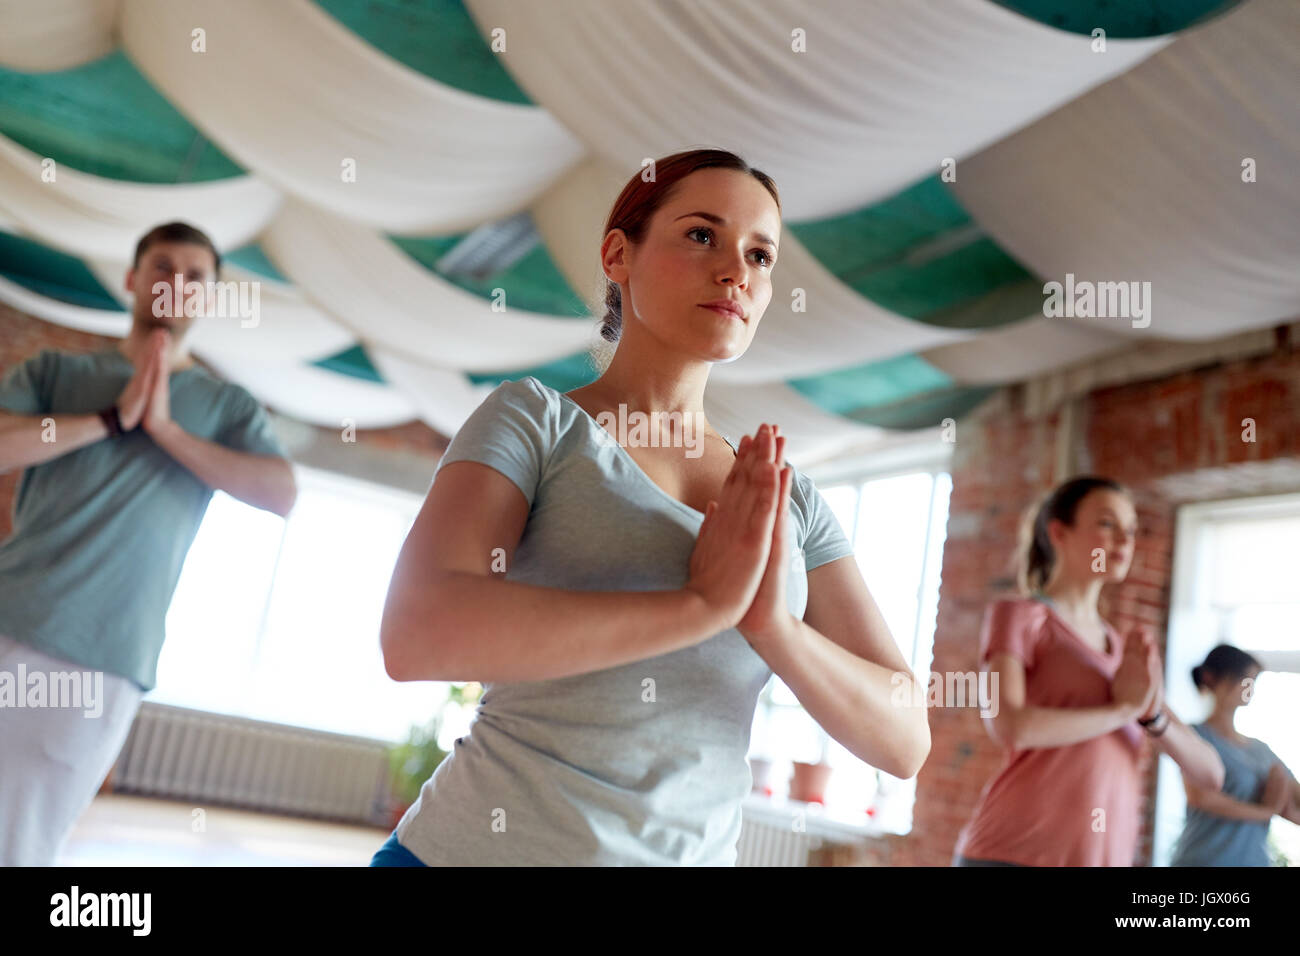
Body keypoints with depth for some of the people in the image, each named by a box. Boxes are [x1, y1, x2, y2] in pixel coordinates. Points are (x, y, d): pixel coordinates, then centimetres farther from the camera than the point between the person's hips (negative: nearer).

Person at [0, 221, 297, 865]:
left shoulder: (226, 406, 12)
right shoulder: (54, 371, 14)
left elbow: (281, 495, -5)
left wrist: (166, 427, -9)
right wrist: (114, 419, -9)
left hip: (103, 662, -1)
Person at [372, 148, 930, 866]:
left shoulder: (789, 504, 5)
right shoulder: (535, 418, -5)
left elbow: (905, 740, -1)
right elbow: (417, 635, -21)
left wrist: (770, 623, -18)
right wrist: (704, 603, -22)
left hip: (697, 852, 4)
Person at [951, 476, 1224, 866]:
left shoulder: (1130, 652, 19)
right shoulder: (1017, 615, 0)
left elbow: (1209, 772, 13)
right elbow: (1008, 726, -18)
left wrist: (1153, 715, -6)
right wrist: (1123, 709, -6)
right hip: (1014, 855, -6)